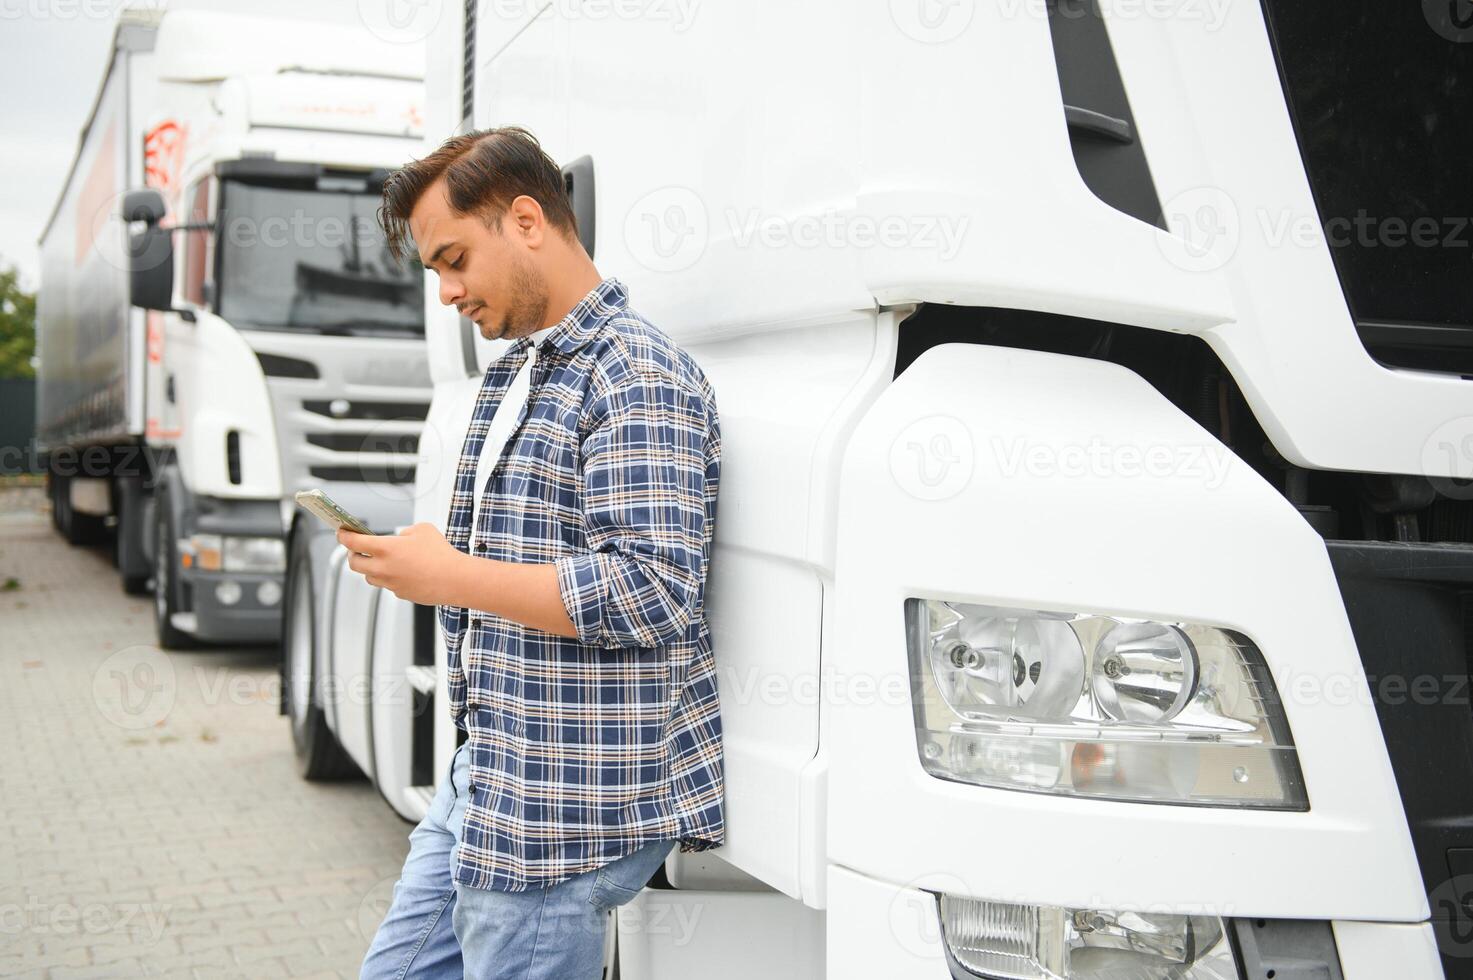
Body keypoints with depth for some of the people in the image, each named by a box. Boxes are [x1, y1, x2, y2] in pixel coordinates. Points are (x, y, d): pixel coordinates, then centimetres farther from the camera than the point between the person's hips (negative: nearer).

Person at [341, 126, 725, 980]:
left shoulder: (636, 376, -16)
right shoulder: (515, 371, 16)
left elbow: (652, 595, -25)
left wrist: (449, 577, -21)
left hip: (569, 808, -10)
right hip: (487, 780, 10)